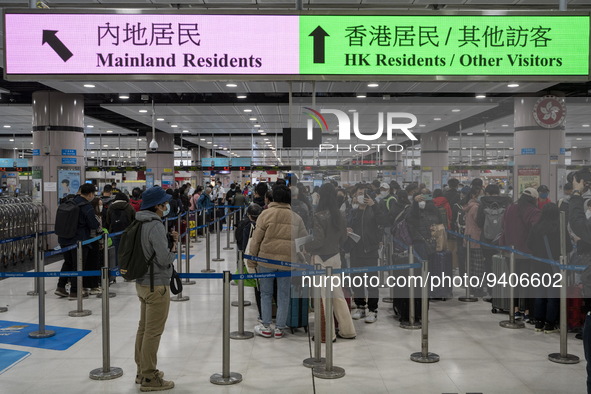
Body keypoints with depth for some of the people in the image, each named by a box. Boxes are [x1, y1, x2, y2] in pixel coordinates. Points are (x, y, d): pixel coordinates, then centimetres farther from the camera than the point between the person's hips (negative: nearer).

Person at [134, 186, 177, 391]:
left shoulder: (142, 223, 7)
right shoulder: (156, 226, -22)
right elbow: (165, 259, -24)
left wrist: (169, 240, 6)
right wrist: (173, 248, -4)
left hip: (142, 283, 10)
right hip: (157, 285, -10)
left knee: (143, 328, 19)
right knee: (153, 332, 0)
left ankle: (142, 371, 31)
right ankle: (149, 378, 10)